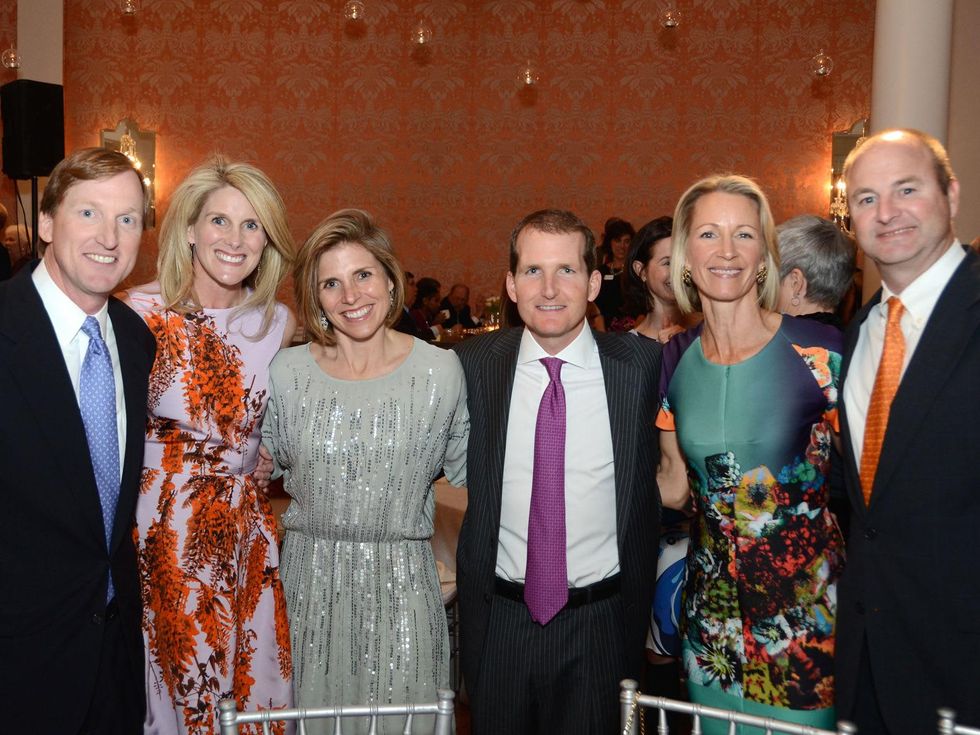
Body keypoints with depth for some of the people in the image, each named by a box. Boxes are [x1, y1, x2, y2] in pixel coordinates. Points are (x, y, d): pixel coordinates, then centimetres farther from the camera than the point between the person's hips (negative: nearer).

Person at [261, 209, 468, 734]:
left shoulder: (442, 370, -7)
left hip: (402, 585, -1)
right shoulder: (286, 372, -3)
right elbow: (267, 467, 11)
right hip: (309, 579, 2)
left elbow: (462, 470, 6)